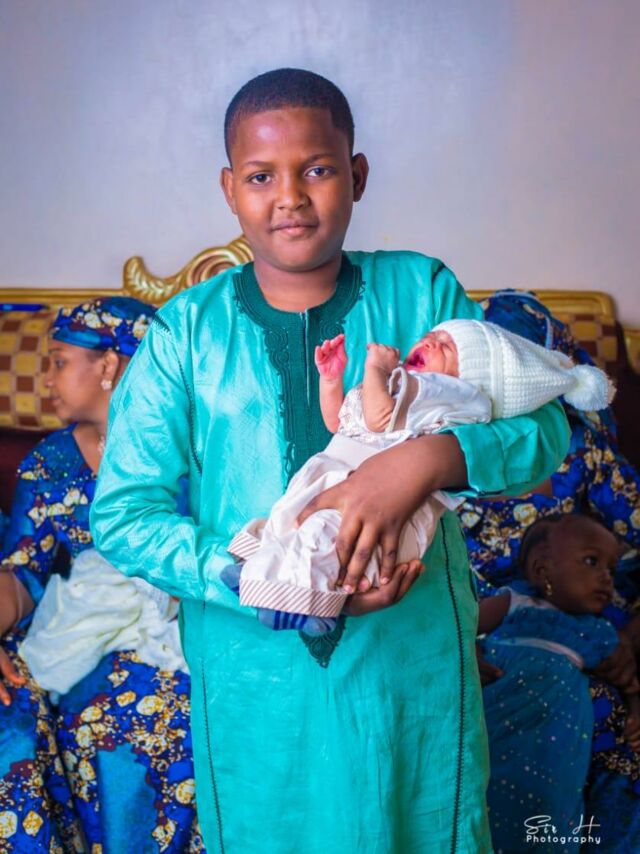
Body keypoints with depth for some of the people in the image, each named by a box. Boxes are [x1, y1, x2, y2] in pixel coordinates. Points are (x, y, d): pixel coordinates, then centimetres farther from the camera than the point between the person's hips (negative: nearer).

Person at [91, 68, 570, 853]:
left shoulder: (421, 293, -5)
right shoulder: (186, 331, -6)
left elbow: (543, 427, -8)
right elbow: (122, 513, -9)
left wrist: (426, 457, -28)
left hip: (413, 661, 1)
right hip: (253, 673, 0)